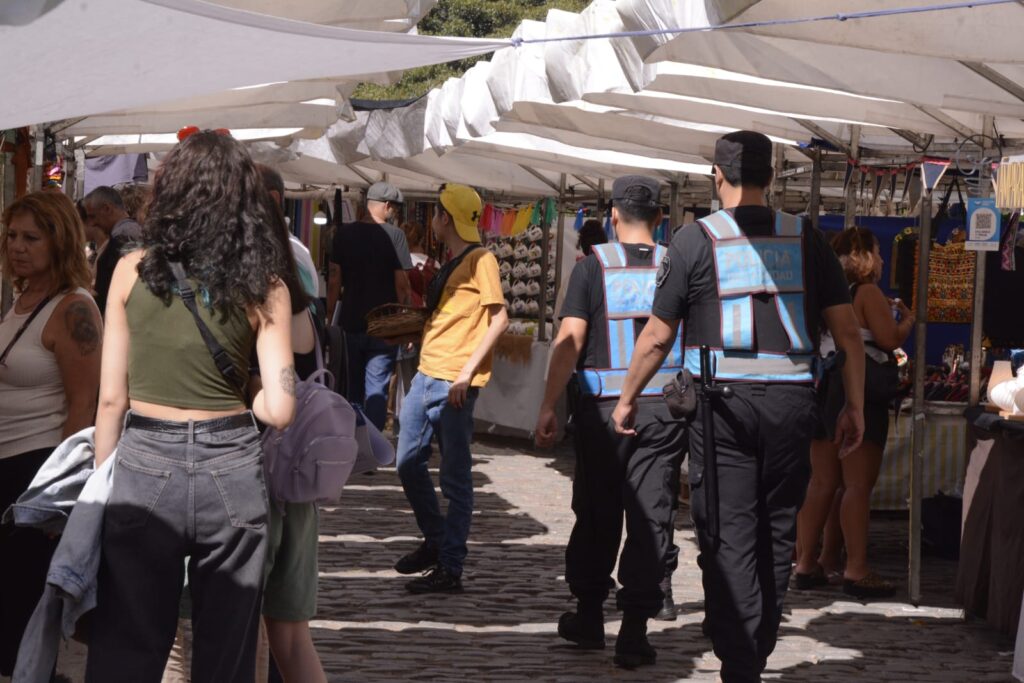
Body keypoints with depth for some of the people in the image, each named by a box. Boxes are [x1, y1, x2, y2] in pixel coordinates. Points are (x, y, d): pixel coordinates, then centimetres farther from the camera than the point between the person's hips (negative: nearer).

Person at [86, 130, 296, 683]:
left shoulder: (132, 271, -1)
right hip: (231, 470, 1)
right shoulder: (263, 285, -2)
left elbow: (111, 398, 0)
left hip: (145, 467, 0)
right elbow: (279, 409, -7)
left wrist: (103, 480, 10)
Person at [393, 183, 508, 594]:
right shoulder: (450, 265, 19)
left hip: (453, 384, -9)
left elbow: (498, 319, -15)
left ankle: (450, 569, -3)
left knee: (455, 476, -5)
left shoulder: (480, 260, -9)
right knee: (408, 463, 14)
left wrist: (468, 372, -19)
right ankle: (436, 542, 28)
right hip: (426, 376, 10)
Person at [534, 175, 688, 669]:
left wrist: (549, 405, -6)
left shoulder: (593, 267, -4)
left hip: (603, 406, -1)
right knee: (650, 516, 2)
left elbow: (570, 340, -10)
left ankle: (589, 616, 24)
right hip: (664, 406, 1)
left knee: (596, 514, 13)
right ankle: (634, 630, -1)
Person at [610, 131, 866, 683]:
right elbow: (847, 330, 3)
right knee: (776, 536, 15)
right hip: (791, 403, 3)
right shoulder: (805, 239, 6)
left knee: (729, 540, -1)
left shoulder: (695, 240, -1)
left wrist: (627, 399, 15)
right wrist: (854, 406, 11)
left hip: (723, 405, -3)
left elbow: (658, 335, 2)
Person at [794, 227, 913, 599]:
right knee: (858, 485, -7)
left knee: (821, 483, 10)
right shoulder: (868, 293, -8)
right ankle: (856, 571, -10)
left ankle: (805, 564, 11)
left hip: (824, 387, 8)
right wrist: (908, 318, 6)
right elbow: (891, 339, -15)